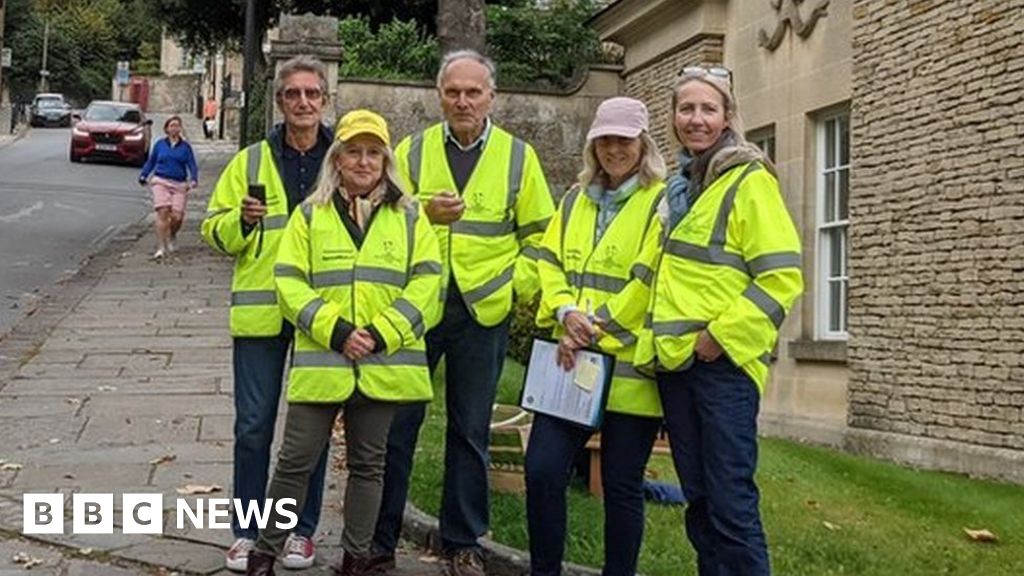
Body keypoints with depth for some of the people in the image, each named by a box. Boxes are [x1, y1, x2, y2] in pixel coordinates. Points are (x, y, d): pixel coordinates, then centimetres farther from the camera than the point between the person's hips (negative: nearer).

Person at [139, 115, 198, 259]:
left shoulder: (185, 146, 8)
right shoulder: (160, 144, 10)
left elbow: (192, 165, 3)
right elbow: (151, 162, 18)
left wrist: (194, 180, -13)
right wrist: (143, 176, 7)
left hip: (179, 185, 0)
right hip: (160, 182, 0)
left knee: (177, 216, -8)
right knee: (163, 212, -14)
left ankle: (171, 237, 27)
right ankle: (161, 248, -9)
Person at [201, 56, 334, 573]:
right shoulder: (252, 161, 5)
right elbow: (217, 233, 5)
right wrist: (241, 220, -15)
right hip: (260, 309, 0)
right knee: (253, 424, 4)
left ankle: (302, 529, 22)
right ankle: (246, 531, 18)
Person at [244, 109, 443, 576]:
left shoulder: (409, 216, 7)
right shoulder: (311, 213, 6)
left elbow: (425, 283, -1)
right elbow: (289, 282, -1)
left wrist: (381, 333, -12)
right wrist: (334, 330, -13)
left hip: (383, 363, 1)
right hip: (321, 359, -1)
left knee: (367, 463, 11)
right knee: (296, 460, 3)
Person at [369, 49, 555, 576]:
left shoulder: (518, 156, 3)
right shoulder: (412, 151, 3)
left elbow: (539, 235, 7)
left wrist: (517, 287, -4)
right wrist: (423, 215, -17)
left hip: (482, 313, 0)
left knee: (471, 431, 10)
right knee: (396, 425, 5)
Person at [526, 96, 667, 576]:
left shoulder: (662, 203, -1)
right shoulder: (575, 199, 17)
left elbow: (648, 282, -11)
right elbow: (549, 262, 10)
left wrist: (594, 329, -13)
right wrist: (565, 311, -9)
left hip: (629, 367, -4)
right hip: (571, 362, 5)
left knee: (621, 487, 4)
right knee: (542, 470, -1)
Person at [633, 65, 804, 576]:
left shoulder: (750, 180, -7)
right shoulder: (676, 186, 15)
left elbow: (780, 277, -13)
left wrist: (722, 334, -18)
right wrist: (656, 340, 14)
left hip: (724, 362, -7)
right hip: (673, 361, 7)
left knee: (731, 501, -7)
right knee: (698, 497, 12)